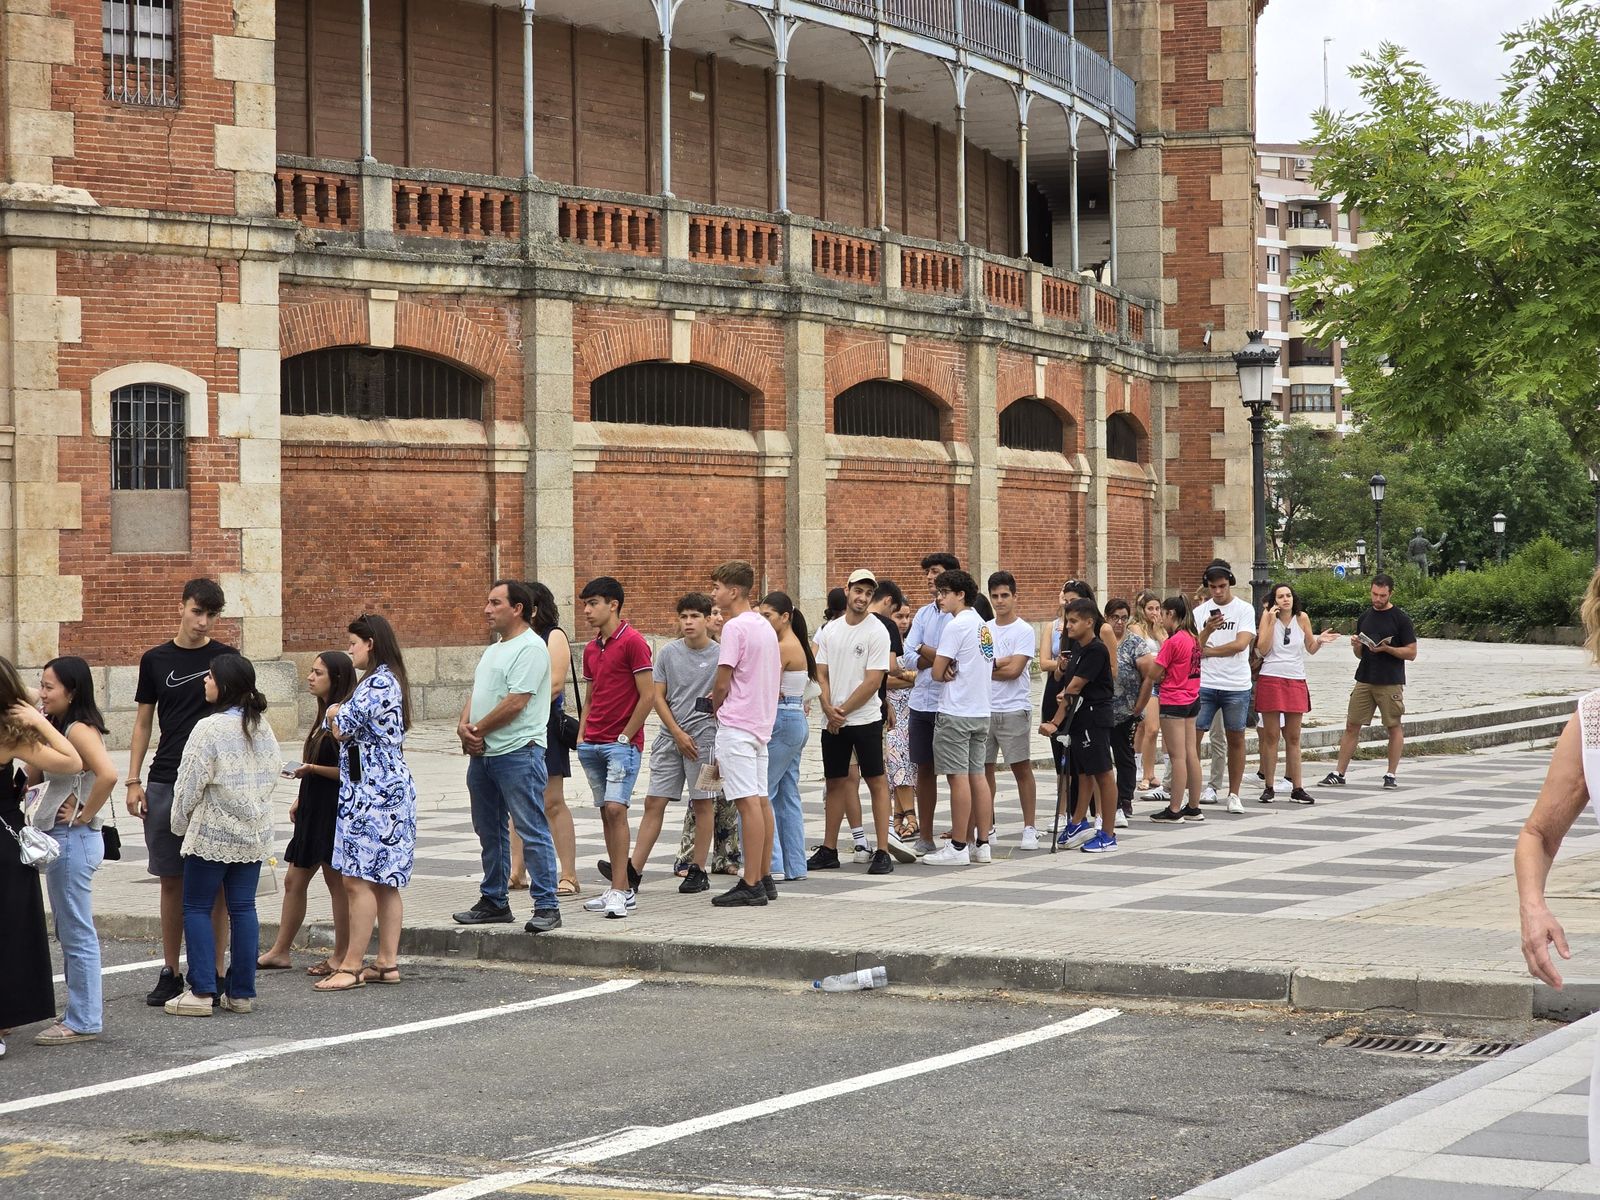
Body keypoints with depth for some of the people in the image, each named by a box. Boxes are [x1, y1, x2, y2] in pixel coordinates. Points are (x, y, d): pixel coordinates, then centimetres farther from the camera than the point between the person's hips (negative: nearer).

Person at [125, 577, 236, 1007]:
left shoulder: (227, 658, 2)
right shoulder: (155, 660, 8)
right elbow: (143, 723, 12)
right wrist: (133, 781, 5)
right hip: (165, 782, 2)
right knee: (171, 880, 7)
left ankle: (212, 972, 7)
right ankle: (171, 971, 15)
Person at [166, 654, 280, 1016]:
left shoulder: (209, 728, -16)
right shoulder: (262, 728, 6)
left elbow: (190, 783, -12)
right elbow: (273, 773, 15)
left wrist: (180, 822, 3)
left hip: (213, 834, -6)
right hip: (255, 835, 7)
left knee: (197, 907, 3)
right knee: (243, 908, 9)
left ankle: (202, 991, -1)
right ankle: (242, 992, 11)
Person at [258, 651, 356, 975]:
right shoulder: (325, 715, 14)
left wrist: (311, 769, -22)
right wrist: (300, 799, 20)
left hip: (334, 810, -10)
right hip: (313, 808, 10)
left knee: (337, 881, -1)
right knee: (294, 880, 12)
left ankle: (341, 956, 7)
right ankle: (280, 951, 19)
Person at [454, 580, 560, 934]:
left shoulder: (531, 647, -11)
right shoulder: (493, 650, 20)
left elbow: (515, 703, -18)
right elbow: (476, 695, 20)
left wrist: (478, 729, -9)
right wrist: (464, 726, 0)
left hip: (518, 753, -10)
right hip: (482, 755, 10)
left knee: (532, 831, -8)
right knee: (489, 832, 15)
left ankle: (546, 906, -7)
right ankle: (494, 902, 24)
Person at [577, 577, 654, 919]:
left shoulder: (633, 642, -9)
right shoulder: (591, 649, 15)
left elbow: (648, 696, -12)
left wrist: (624, 737, -12)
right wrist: (582, 735, 11)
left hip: (622, 743, -8)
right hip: (592, 745, 8)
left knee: (615, 808, -16)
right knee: (606, 813, 7)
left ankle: (619, 889, -17)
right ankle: (622, 887, 11)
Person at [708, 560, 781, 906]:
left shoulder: (735, 627, -14)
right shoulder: (765, 627, 14)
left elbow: (722, 683, -14)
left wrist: (715, 707, 7)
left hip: (736, 724, -9)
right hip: (762, 722, 9)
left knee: (748, 802, -10)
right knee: (761, 800, 12)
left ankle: (751, 885, -10)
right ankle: (765, 878, 16)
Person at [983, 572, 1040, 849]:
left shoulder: (1023, 631, -3)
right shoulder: (984, 629, 12)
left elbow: (1014, 670, -12)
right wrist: (1000, 663, -11)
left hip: (1013, 709, -5)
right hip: (984, 709, 5)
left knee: (1021, 769, -1)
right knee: (983, 767, 7)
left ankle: (1029, 829, 3)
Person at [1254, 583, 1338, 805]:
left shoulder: (1302, 618, 5)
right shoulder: (1267, 617, -1)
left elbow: (1310, 649, 12)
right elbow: (1262, 650, -9)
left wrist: (1320, 641, -9)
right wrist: (1272, 621, -12)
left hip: (1296, 681, 2)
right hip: (1271, 680, -2)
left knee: (1293, 738, 6)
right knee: (1271, 736, 0)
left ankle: (1297, 788, 8)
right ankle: (1269, 787, 6)